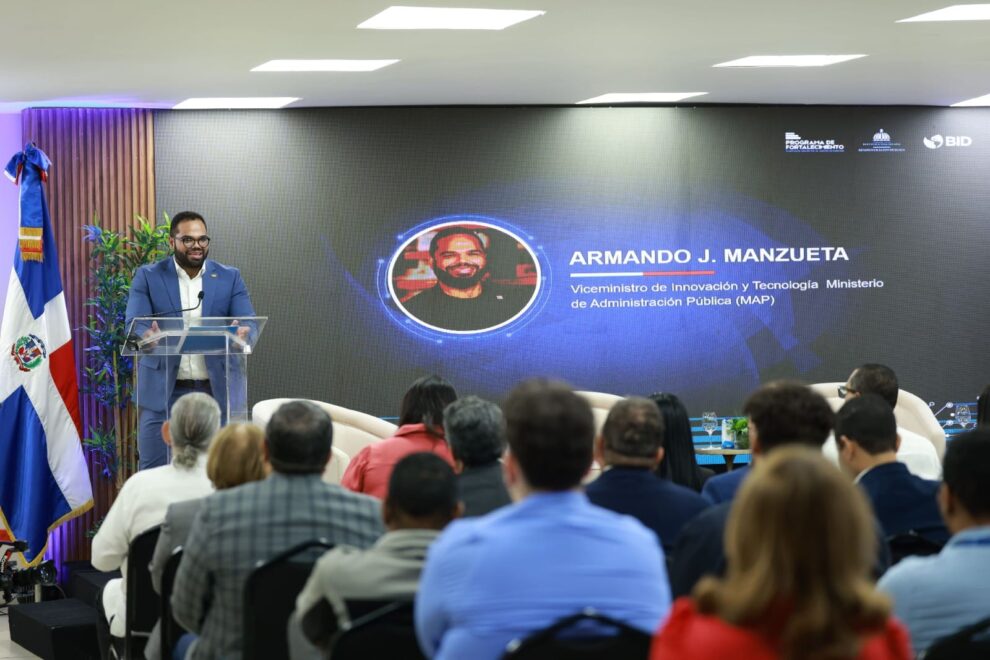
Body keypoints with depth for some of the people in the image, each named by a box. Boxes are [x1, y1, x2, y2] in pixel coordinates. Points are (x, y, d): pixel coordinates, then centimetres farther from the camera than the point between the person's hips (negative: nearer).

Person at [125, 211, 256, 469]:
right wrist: (148, 334, -33)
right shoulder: (148, 277, 3)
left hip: (215, 390, 2)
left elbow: (247, 321, -3)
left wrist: (243, 331, -28)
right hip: (163, 392, -1)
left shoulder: (229, 278, 7)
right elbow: (133, 322, -8)